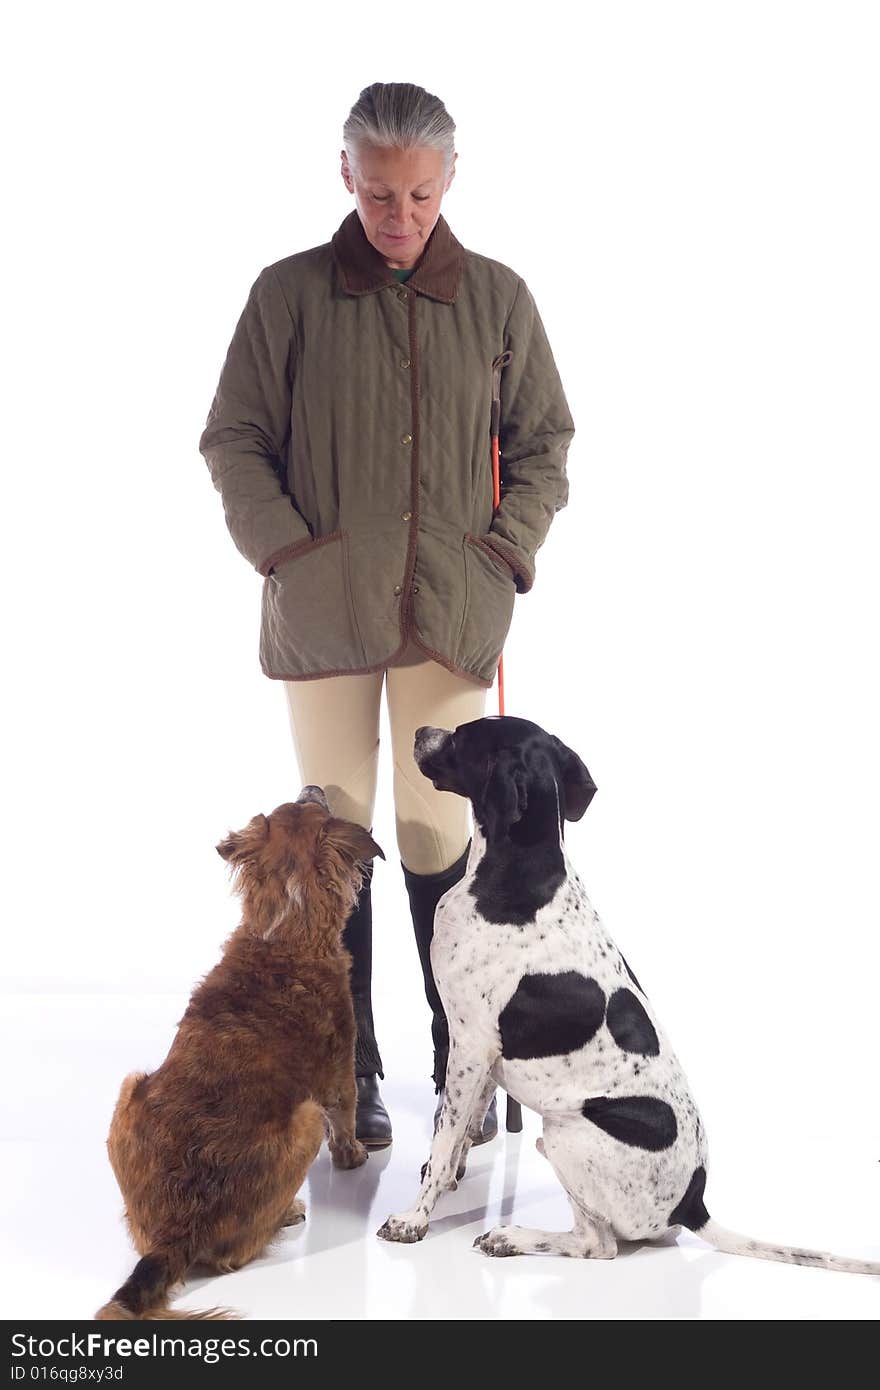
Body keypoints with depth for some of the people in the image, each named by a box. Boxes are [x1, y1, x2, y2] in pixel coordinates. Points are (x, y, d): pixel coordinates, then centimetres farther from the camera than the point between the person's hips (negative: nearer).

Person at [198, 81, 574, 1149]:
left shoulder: (498, 298, 8)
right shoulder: (290, 292, 4)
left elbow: (544, 440, 14)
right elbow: (232, 439, 6)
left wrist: (506, 550, 1)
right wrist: (289, 553, -5)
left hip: (450, 613, 0)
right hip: (322, 611, 0)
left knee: (440, 835, 1)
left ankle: (466, 1069, 16)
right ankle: (348, 1073, 17)